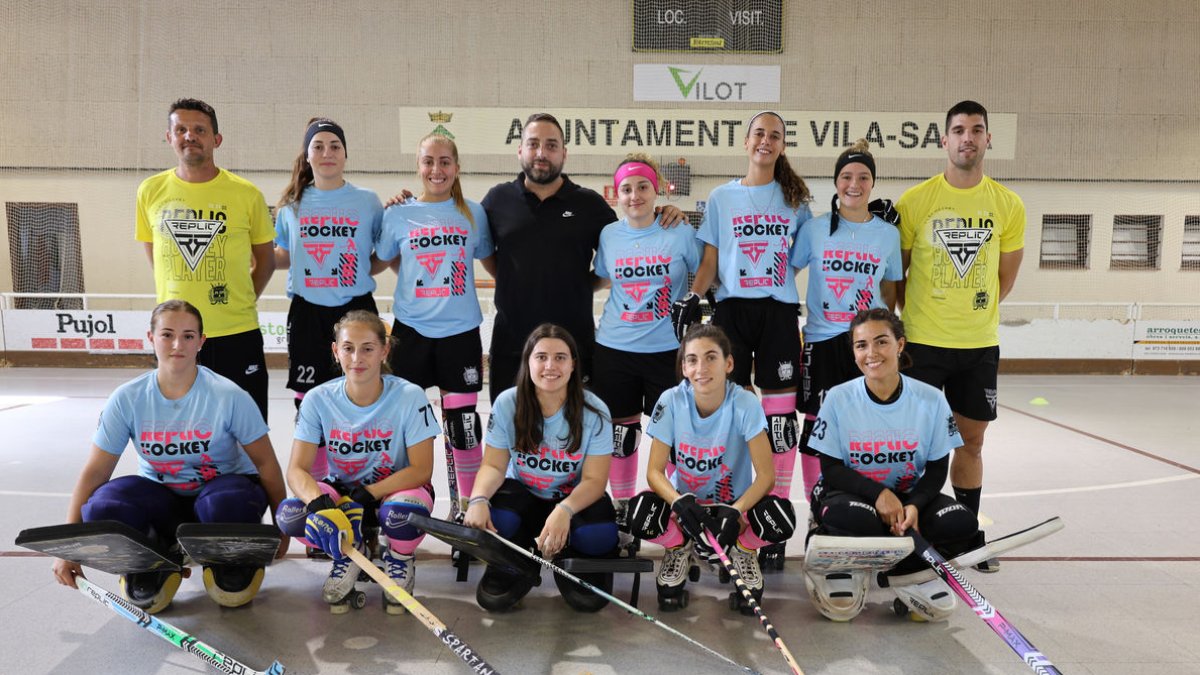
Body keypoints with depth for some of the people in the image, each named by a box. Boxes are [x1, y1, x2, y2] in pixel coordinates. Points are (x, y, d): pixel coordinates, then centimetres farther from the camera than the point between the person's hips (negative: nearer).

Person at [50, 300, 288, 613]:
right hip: (162, 497, 2)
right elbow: (94, 472, -7)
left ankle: (234, 563, 0)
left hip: (222, 487, -2)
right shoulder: (128, 399, -10)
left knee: (227, 505, -39)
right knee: (103, 507, -29)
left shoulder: (229, 396, -17)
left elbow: (266, 463, -11)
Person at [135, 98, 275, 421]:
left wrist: (237, 304, 3)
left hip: (237, 333, -2)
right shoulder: (151, 191, 3)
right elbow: (154, 255, 15)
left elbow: (265, 260, 8)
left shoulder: (246, 194, -4)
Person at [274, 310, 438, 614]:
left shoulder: (409, 396, -19)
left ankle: (399, 559, 1)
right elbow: (297, 469, -16)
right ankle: (350, 553, 5)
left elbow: (421, 469, -20)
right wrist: (319, 503, -38)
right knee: (290, 515, -27)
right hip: (341, 489, 2)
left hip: (395, 488, -2)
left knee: (403, 511, -38)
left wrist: (365, 496, -30)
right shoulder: (319, 399, -12)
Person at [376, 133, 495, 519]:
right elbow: (388, 261, 16)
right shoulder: (399, 215, 4)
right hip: (411, 329, 0)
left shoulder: (473, 214, 5)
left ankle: (466, 503, 17)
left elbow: (489, 261, 17)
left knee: (462, 421, 3)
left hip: (460, 330, 0)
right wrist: (421, 287, 5)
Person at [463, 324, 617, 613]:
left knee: (599, 536, -33)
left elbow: (594, 480, -16)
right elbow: (493, 466, -9)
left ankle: (569, 561, 5)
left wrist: (564, 511, -37)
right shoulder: (507, 404, -12)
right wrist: (478, 499, -33)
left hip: (575, 499, 0)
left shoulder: (594, 412, -15)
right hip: (522, 493, 0)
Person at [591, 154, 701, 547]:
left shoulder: (680, 232, -3)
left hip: (668, 349, -2)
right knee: (620, 432, 10)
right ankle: (622, 511, 25)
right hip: (615, 350, 3)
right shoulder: (608, 235, 5)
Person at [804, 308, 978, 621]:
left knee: (961, 524, -25)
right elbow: (831, 469, -11)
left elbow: (937, 469, -3)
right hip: (849, 494, -2)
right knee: (860, 522, -37)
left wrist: (914, 505, -23)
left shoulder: (931, 400, -8)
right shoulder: (839, 399, -12)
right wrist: (878, 494, -27)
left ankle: (906, 571, 3)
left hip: (908, 496, 3)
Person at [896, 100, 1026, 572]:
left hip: (980, 343, 3)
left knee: (971, 440, 12)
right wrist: (920, 315, 0)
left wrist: (971, 313, 5)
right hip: (923, 341, -2)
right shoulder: (914, 201, -5)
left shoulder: (1008, 205, 2)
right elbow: (895, 271, 2)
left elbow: (1004, 278, 10)